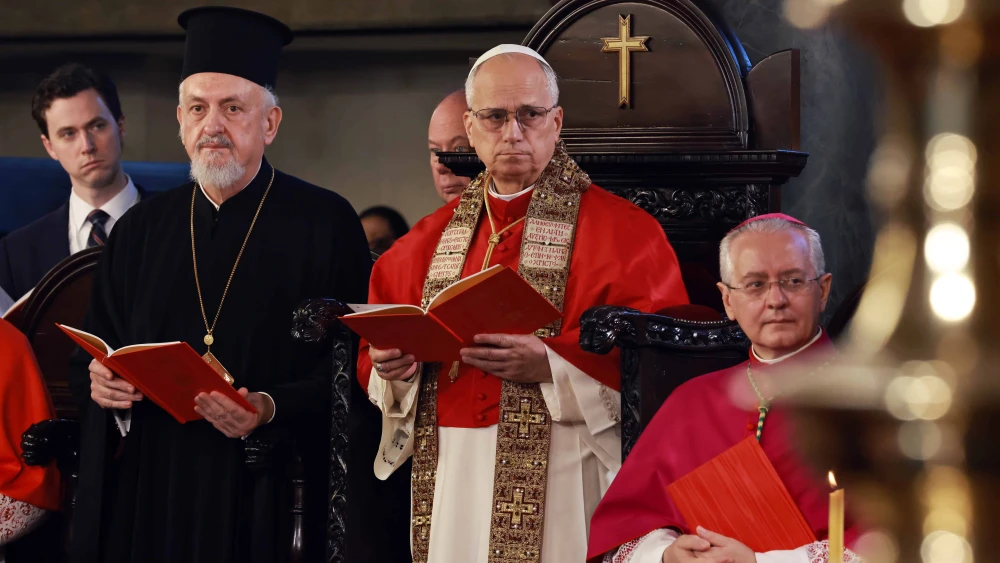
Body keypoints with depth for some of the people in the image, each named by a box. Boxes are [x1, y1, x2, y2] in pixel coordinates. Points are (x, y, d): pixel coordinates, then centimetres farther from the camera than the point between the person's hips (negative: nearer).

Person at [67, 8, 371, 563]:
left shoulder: (325, 223, -3)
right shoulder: (139, 230, 10)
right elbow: (91, 361, 15)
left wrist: (273, 408, -22)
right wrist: (99, 381, -7)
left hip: (269, 501, -3)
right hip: (150, 498, 4)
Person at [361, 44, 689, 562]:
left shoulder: (623, 232, -2)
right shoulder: (431, 238, 13)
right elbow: (377, 352, 15)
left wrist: (551, 367, -22)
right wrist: (392, 368, -8)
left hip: (561, 479, -4)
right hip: (448, 477, 4)